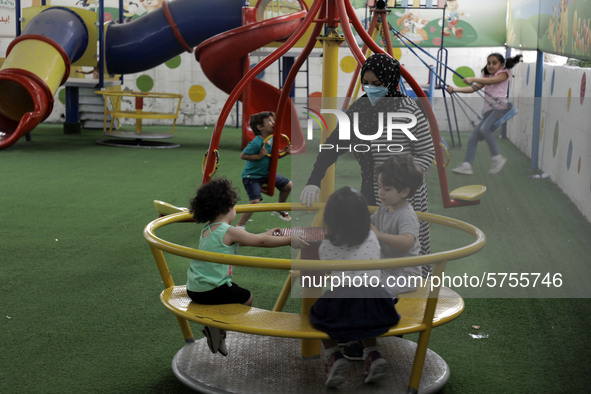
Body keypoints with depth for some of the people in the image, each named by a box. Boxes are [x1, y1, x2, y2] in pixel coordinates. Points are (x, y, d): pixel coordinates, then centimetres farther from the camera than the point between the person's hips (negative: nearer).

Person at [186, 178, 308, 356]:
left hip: (194, 288, 9)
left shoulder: (207, 229, 11)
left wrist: (264, 235, 30)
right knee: (246, 298, 6)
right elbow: (260, 241, -10)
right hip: (209, 291, -9)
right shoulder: (228, 231, -15)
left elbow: (243, 239, 24)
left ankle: (216, 328, 20)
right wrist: (290, 240, -1)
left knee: (235, 289, 25)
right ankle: (216, 327, 0)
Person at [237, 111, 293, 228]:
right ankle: (240, 226, -9)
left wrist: (285, 152, -3)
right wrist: (259, 156, -29)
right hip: (252, 175, -8)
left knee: (288, 185, 10)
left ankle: (279, 209, 34)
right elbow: (243, 155, -23)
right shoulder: (256, 143, -25)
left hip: (266, 173, 8)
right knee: (255, 201, -22)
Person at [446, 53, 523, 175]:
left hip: (501, 107, -7)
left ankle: (497, 158, -23)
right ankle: (467, 165, -10)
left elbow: (492, 81, -15)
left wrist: (473, 79, -24)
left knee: (484, 128, -30)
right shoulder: (486, 76, 26)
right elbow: (473, 88, 17)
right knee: (473, 138, -5)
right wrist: (454, 89, 4)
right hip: (488, 110, 7)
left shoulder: (504, 73, 6)